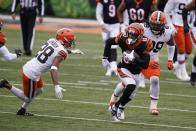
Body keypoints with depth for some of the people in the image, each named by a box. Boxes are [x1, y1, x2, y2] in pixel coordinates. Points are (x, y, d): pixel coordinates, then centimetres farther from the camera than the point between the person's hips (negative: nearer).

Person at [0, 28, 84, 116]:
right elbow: (53, 69, -29)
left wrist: (72, 51, 36)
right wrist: (56, 86, -35)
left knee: (39, 91, 29)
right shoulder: (62, 52, -18)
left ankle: (22, 110, 37)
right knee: (28, 98, 12)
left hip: (27, 67, 9)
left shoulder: (52, 41, 5)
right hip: (31, 74, -9)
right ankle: (7, 85, 6)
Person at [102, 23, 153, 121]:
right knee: (131, 86, -28)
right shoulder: (123, 40, -19)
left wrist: (134, 59, -38)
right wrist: (105, 58, 1)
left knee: (130, 96, 11)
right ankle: (115, 108, -16)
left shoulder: (143, 45, -22)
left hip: (135, 73, 3)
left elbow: (145, 65, -25)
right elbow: (109, 42, 2)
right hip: (124, 69, -3)